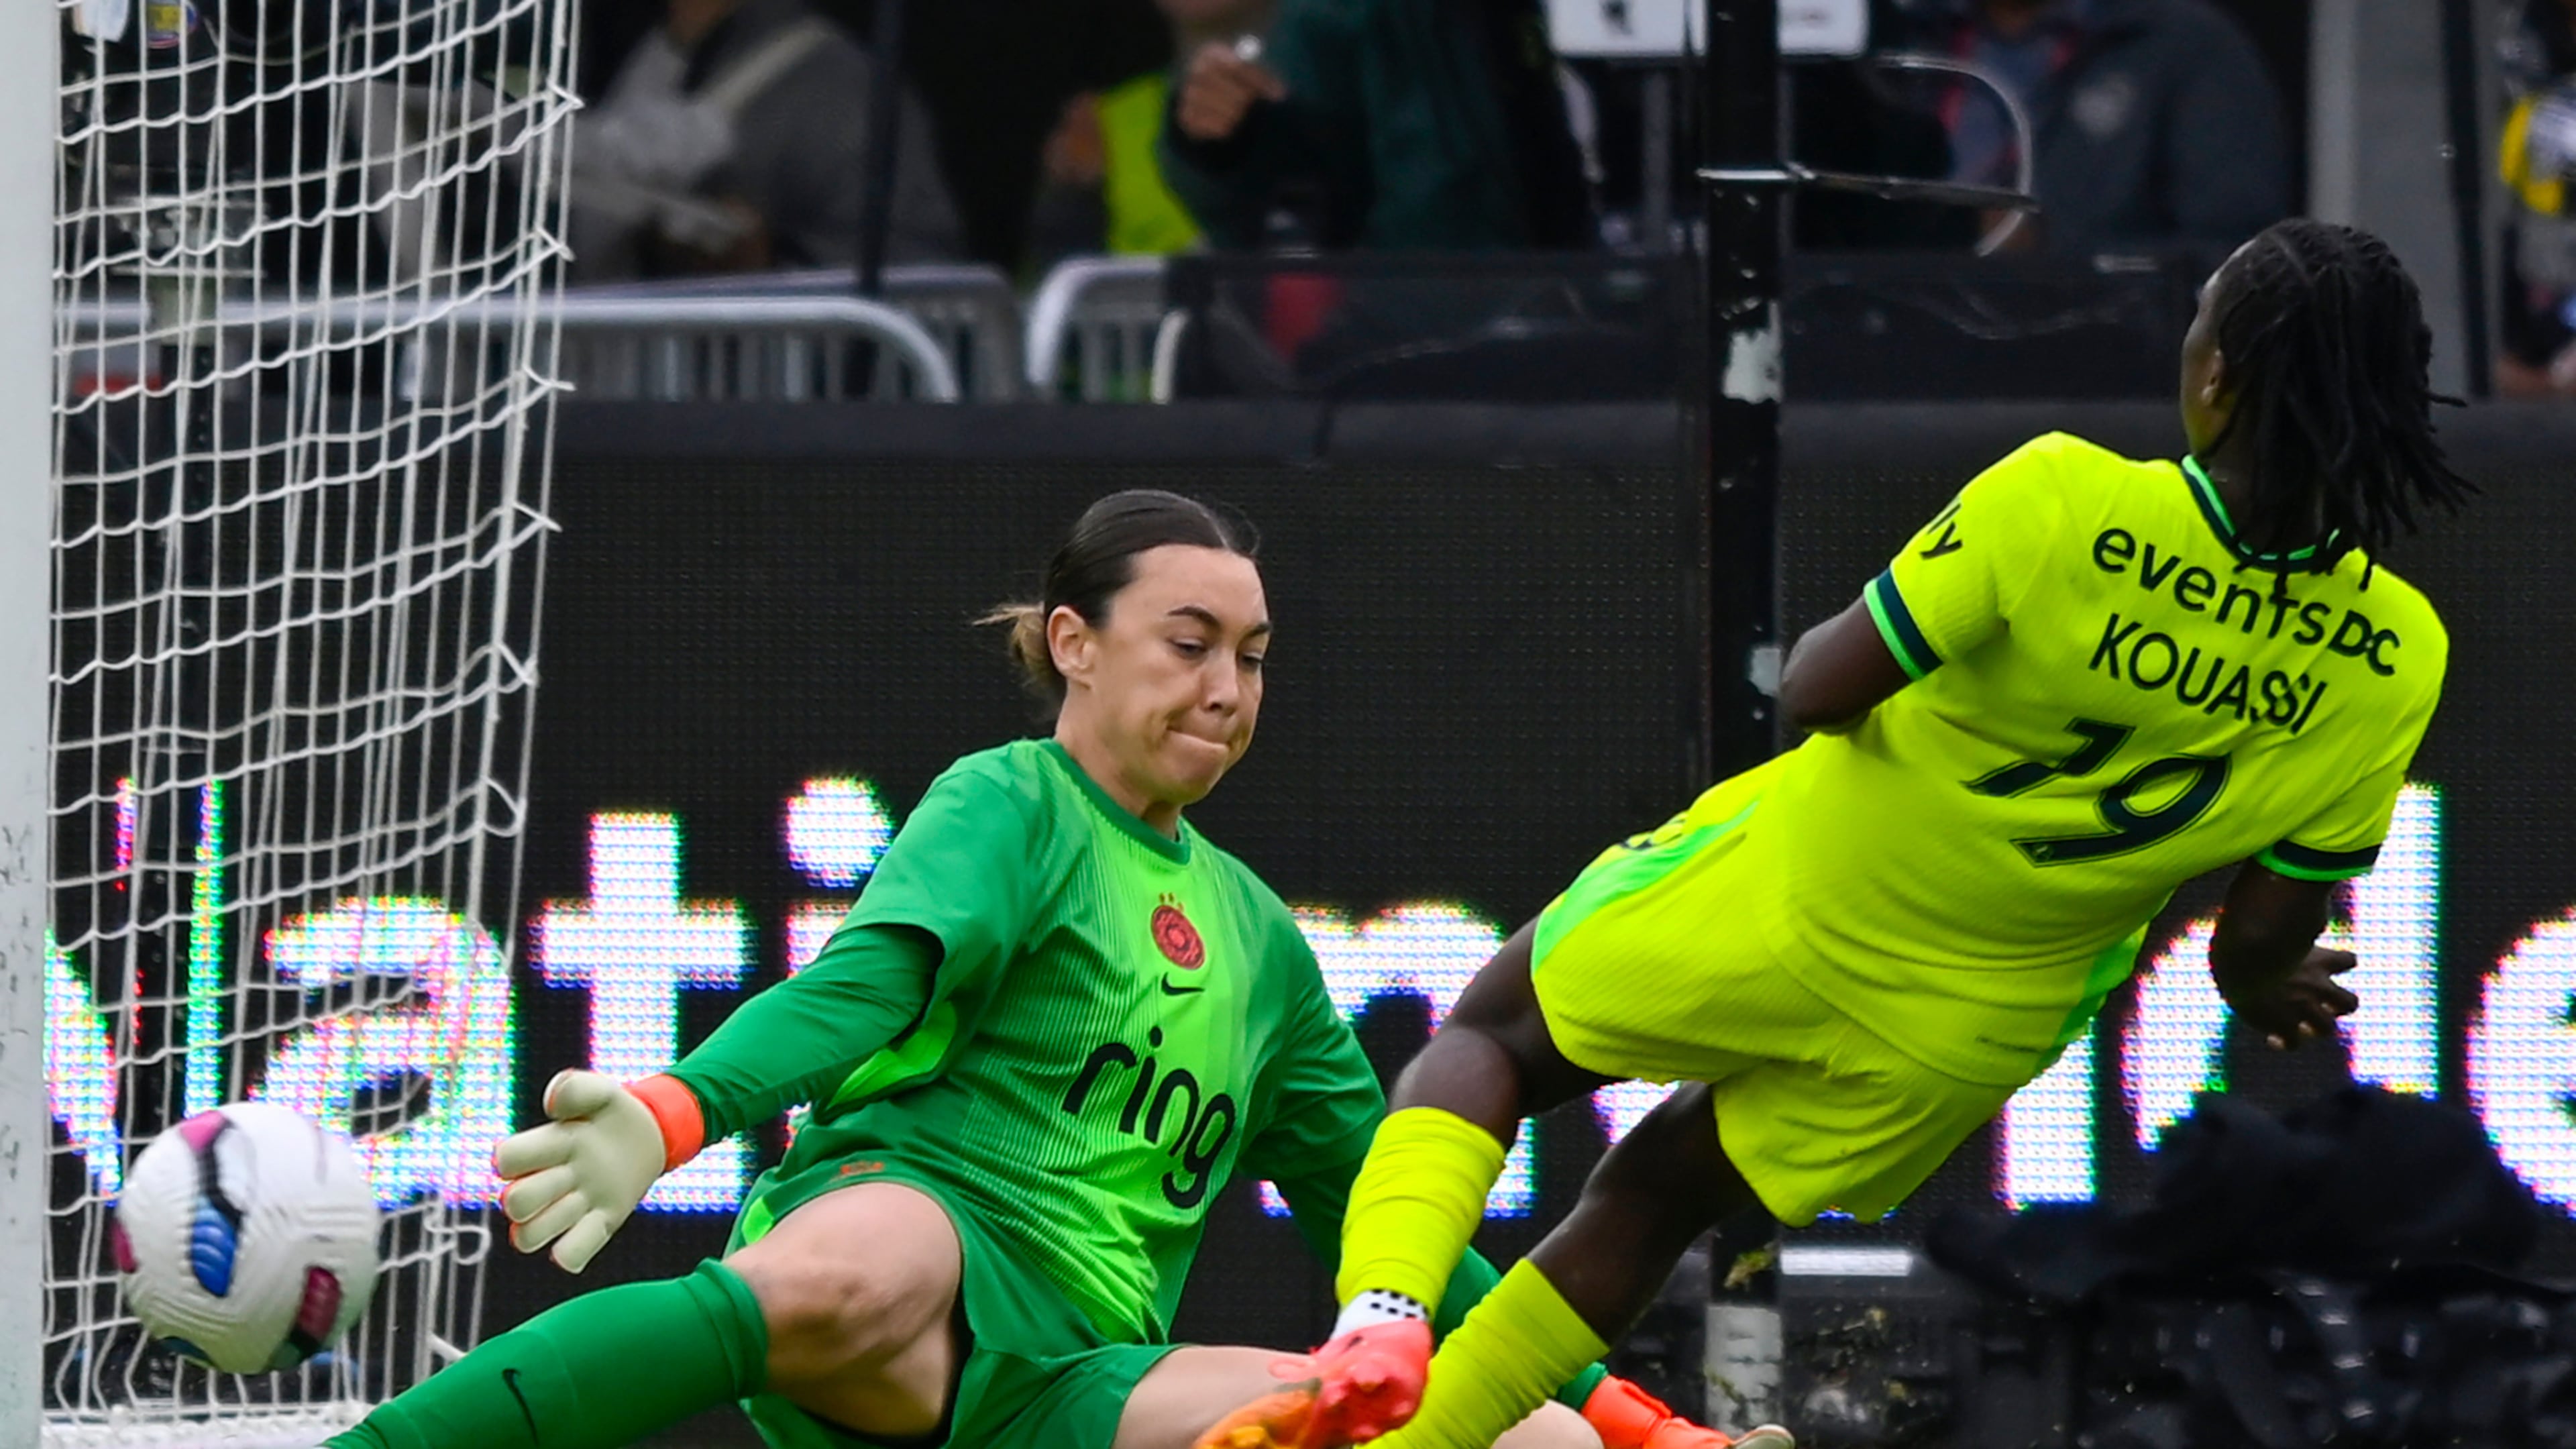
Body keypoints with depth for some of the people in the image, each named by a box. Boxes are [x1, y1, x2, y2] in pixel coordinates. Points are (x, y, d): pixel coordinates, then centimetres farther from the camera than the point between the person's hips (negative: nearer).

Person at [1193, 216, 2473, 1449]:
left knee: (1491, 1037, 22)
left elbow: (1818, 690, -20)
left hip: (1786, 909, -3)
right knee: (1652, 1198, 27)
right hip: (1970, 1037, 3)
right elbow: (2265, 935, -9)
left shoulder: (2060, 503, -29)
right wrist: (2251, 982, 15)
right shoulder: (2392, 662, -19)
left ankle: (1382, 1312, -3)